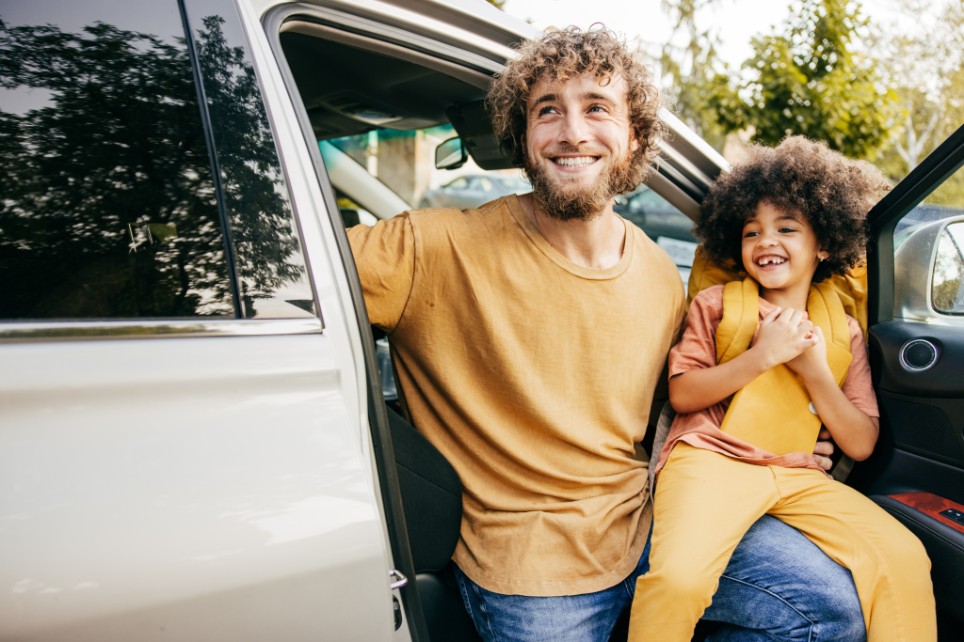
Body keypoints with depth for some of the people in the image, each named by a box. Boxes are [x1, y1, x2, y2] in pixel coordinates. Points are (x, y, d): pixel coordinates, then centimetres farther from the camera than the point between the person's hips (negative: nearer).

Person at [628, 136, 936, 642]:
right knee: (679, 577, -30)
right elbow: (681, 393, 0)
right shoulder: (715, 304, 10)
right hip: (712, 459, -3)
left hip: (800, 477, 3)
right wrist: (763, 354, -8)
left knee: (903, 558, -18)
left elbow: (862, 444, 9)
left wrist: (814, 369, -5)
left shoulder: (844, 331, 15)